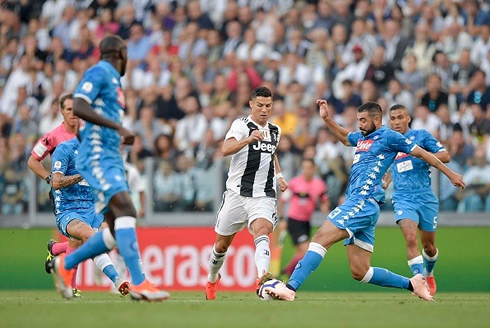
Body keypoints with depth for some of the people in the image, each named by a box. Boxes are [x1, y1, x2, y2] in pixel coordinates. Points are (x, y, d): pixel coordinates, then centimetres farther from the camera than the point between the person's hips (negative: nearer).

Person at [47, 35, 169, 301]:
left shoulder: (113, 80, 23)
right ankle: (139, 284, -29)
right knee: (126, 209, -22)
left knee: (117, 229, 7)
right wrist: (118, 127, -24)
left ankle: (65, 264, 21)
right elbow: (78, 107, -20)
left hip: (110, 158, 10)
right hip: (97, 157, -10)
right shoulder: (99, 72, -5)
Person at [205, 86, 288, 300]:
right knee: (222, 243, 10)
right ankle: (211, 280, 37)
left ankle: (263, 277, -48)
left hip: (263, 196, 2)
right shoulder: (241, 125, -6)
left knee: (262, 232, -26)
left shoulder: (275, 131, 13)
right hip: (237, 193, -2)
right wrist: (249, 139, -41)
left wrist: (279, 175, 21)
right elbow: (226, 149, -26)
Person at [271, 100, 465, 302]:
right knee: (360, 272, 4)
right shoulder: (362, 137, 24)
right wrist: (326, 119, 34)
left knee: (321, 238, -22)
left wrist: (450, 174, 11)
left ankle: (290, 288, -30)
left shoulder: (388, 136, 1)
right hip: (356, 203, 9)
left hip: (364, 202, -9)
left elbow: (421, 153, 7)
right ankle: (411, 284, 12)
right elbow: (345, 138, 47)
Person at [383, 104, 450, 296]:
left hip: (426, 198, -1)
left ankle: (429, 274, 41)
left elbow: (445, 157, -6)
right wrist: (385, 183, 12)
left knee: (429, 245, 11)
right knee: (411, 239, -23)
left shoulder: (421, 136, 0)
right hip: (403, 199, 1)